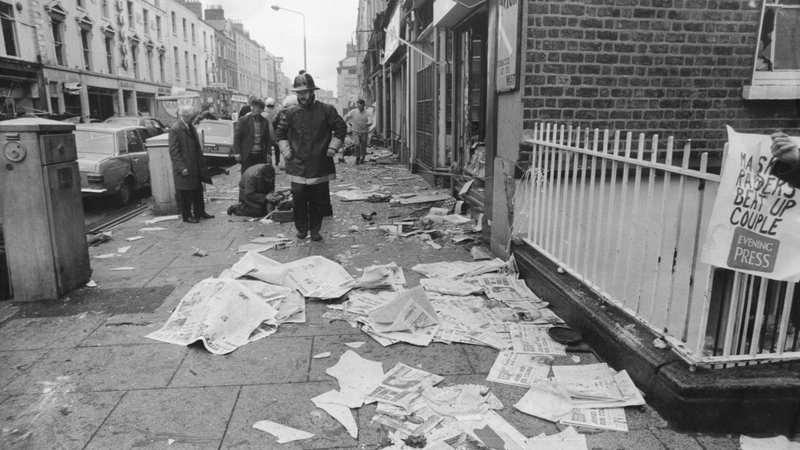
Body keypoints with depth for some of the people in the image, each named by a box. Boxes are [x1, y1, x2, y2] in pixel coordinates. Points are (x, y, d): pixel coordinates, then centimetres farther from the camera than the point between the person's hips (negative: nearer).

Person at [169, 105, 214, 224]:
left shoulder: (191, 127, 9)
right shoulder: (175, 129, -16)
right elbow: (174, 152, -17)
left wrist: (201, 164, 13)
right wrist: (182, 168, -20)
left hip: (195, 166, 8)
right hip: (185, 168, -8)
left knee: (198, 190, 16)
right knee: (185, 193, 4)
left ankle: (200, 212, 28)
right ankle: (187, 216, 16)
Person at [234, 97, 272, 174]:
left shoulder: (265, 121, 7)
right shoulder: (243, 120, -2)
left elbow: (267, 139, 13)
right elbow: (237, 136, -2)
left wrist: (268, 153, 5)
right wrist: (237, 152, -7)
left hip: (260, 155, 3)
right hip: (247, 155, -3)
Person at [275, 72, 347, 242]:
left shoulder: (326, 110, 0)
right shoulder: (291, 113, 5)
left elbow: (341, 128, 5)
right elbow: (280, 132, 16)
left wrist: (332, 148, -3)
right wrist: (285, 151, 5)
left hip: (320, 165, -1)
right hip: (298, 165, 1)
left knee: (319, 201, 5)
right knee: (299, 198, -2)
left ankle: (315, 230, 19)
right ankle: (302, 229, 15)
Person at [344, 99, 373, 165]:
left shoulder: (367, 114, -9)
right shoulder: (353, 112, -4)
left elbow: (370, 122, -25)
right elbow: (346, 117, 10)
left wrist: (368, 124, -47)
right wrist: (348, 124, 2)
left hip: (364, 132, 0)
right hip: (356, 132, 0)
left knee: (363, 146, 4)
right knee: (357, 143, -21)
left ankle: (362, 159, 27)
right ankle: (357, 157, -2)